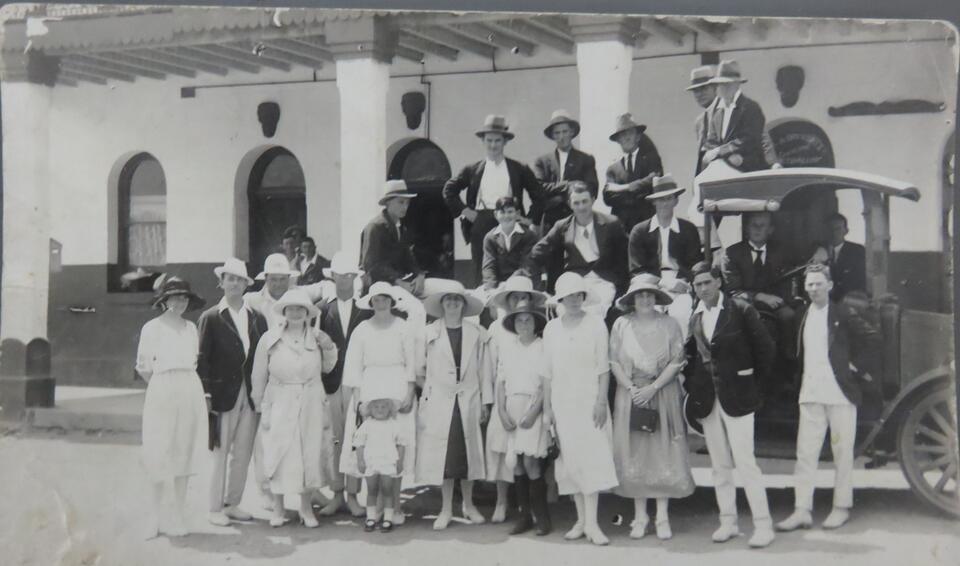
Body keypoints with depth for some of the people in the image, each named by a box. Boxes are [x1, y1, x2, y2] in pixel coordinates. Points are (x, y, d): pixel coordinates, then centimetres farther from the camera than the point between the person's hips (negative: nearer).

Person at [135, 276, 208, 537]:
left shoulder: (191, 328, 12)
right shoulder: (152, 327, 0)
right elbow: (143, 367, 3)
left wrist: (185, 384, 7)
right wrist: (165, 385, 5)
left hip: (191, 391, 4)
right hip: (163, 391, -4)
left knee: (185, 453, 5)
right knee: (162, 452, -3)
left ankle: (179, 514, 10)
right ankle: (157, 513, 7)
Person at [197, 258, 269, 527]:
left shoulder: (257, 319, 10)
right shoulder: (210, 318, -2)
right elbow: (202, 360, -3)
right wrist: (206, 393, -10)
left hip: (250, 396, 4)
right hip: (223, 396, -4)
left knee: (243, 455, 8)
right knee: (219, 453, 0)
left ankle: (232, 504, 19)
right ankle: (216, 508, 9)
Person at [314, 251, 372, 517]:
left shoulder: (366, 308, 4)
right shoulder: (323, 308, 6)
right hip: (331, 383, 1)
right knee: (334, 440, 3)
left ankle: (352, 495, 9)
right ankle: (337, 494, 12)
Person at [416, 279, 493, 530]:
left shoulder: (477, 333, 5)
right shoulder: (430, 333, 2)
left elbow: (485, 370, 6)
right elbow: (418, 370, 7)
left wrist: (486, 401, 3)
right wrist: (430, 388, 3)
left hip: (469, 402, 1)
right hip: (439, 403, -1)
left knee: (468, 452, 6)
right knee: (442, 455, 0)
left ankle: (468, 505, 21)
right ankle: (446, 509, 10)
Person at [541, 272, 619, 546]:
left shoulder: (596, 324, -1)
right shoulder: (551, 328, 7)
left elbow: (603, 367, -3)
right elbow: (548, 371, 10)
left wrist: (601, 400, -10)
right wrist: (547, 405, 6)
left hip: (589, 399, -3)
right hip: (562, 402, 3)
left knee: (591, 456, -9)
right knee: (571, 459, 4)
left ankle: (592, 523, -9)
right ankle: (581, 519, 11)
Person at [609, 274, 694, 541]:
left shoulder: (669, 324, 0)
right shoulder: (621, 325, 2)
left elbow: (676, 362, -4)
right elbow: (614, 362, 2)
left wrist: (653, 388, -13)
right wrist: (632, 389, -10)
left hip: (663, 395, -1)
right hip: (630, 396, 1)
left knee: (663, 455, 0)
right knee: (634, 454, 2)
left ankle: (662, 517, 6)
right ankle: (640, 517, 11)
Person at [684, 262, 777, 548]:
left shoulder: (740, 310, -7)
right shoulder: (695, 317, 8)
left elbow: (764, 347, -4)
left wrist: (753, 380, 0)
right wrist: (692, 382, 8)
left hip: (736, 396, -5)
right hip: (707, 399, 5)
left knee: (745, 463, -8)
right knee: (719, 466, 10)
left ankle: (763, 525, -3)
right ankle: (728, 522, 18)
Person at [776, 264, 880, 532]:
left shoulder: (843, 314, -3)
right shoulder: (803, 315, 11)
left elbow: (872, 338, -3)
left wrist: (864, 368, -4)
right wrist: (799, 380, 11)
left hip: (840, 393, -4)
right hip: (810, 394, 4)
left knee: (842, 453, 5)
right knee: (805, 453, 0)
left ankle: (841, 507, 15)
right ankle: (802, 511, 2)